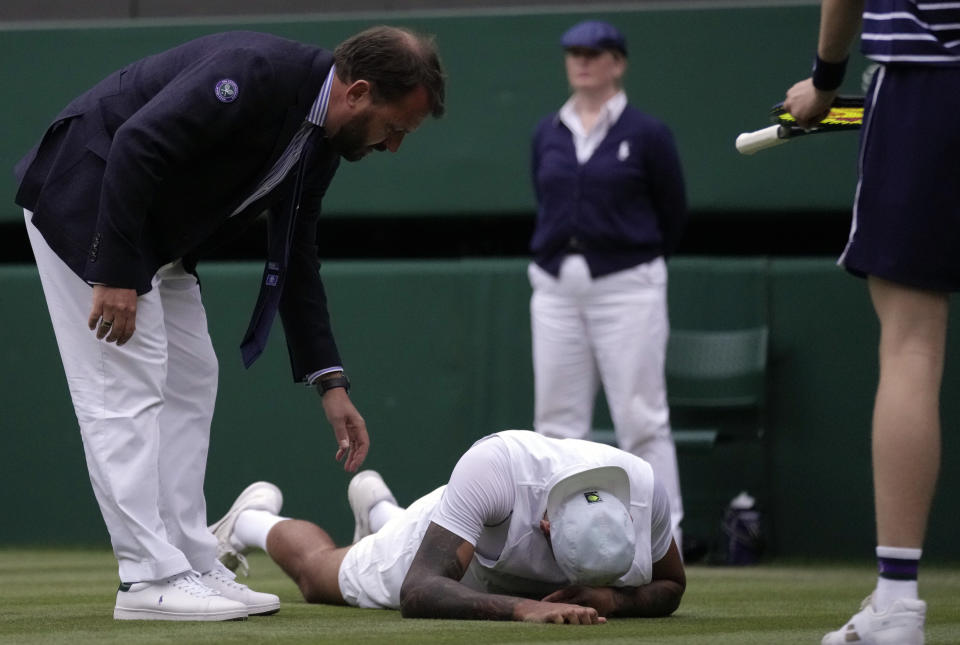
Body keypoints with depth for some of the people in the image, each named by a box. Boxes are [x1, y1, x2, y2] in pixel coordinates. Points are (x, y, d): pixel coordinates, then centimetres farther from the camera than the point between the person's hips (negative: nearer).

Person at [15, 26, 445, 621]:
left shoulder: (321, 145, 3)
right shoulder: (259, 71, -26)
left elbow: (295, 261, 11)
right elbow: (136, 146, -31)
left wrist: (330, 382, 6)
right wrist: (116, 275, -31)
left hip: (157, 234, 10)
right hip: (88, 194, -10)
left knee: (190, 382, 9)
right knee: (126, 383, -12)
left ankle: (190, 568, 11)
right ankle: (149, 578, -12)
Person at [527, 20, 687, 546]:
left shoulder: (647, 135, -2)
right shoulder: (547, 134, 11)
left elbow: (673, 216, 5)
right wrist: (556, 261, 14)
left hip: (626, 286, -5)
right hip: (556, 286, 5)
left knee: (641, 418, -7)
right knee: (557, 421, 4)